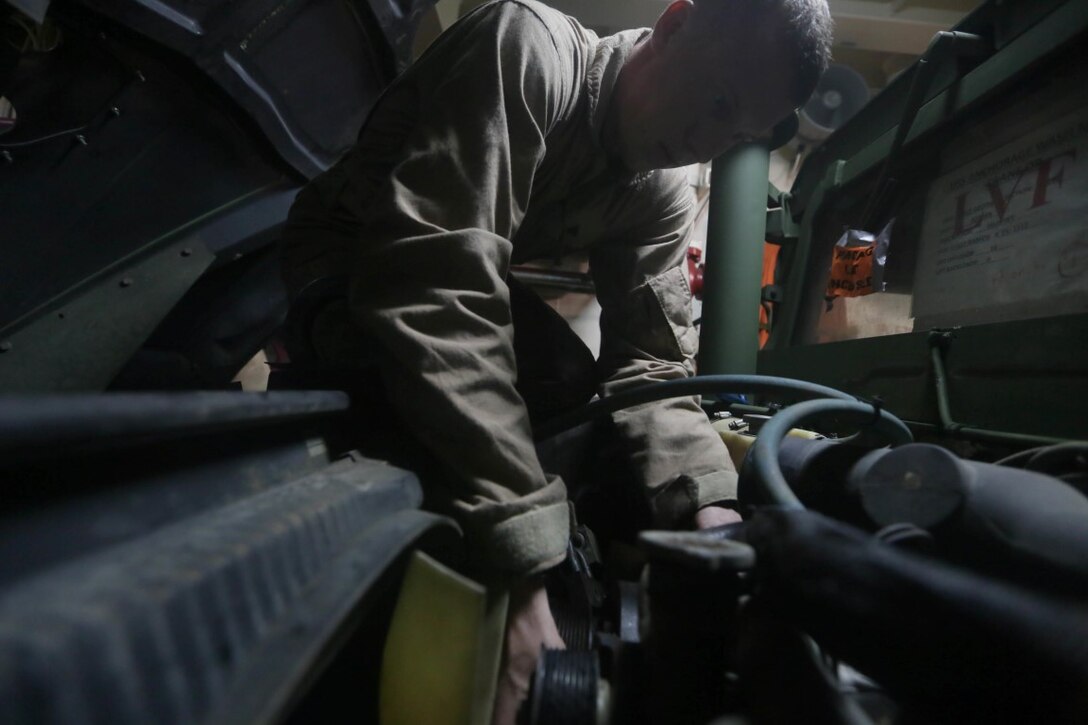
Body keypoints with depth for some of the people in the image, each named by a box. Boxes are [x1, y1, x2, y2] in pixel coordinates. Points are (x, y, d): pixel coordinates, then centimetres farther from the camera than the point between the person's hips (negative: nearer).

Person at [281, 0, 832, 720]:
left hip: (443, 284, 6)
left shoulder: (662, 195, -7)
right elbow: (434, 285, -43)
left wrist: (708, 507, -34)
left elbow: (648, 356, -15)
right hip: (343, 278, -5)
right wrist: (519, 581, -47)